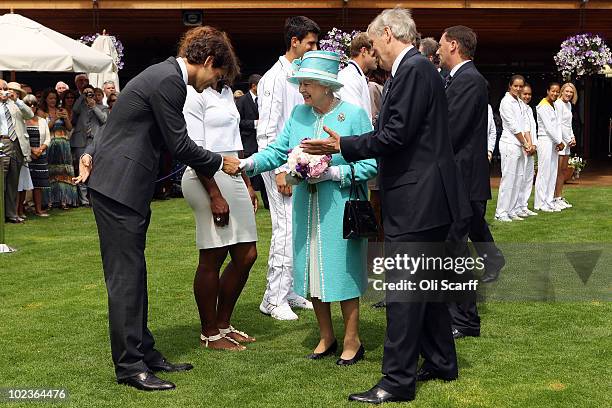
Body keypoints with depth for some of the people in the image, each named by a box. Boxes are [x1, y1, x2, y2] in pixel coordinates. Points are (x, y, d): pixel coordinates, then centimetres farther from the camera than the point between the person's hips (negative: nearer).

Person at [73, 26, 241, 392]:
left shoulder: (165, 75, 16)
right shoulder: (169, 80, -16)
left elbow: (118, 121, 19)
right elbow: (179, 145, -14)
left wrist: (92, 153, 14)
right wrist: (220, 163, -2)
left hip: (125, 184, 10)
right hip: (120, 186, -10)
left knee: (134, 274, 13)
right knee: (125, 276, -6)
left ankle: (144, 352, 22)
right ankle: (130, 366, 0)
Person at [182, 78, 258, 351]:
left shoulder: (226, 92, 18)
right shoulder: (194, 94, -9)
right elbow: (195, 149, -15)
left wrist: (247, 184, 21)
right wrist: (215, 195, -19)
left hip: (232, 176, 9)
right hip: (207, 178, -9)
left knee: (246, 256, 9)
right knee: (212, 259, -2)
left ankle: (223, 325, 24)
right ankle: (209, 334, 12)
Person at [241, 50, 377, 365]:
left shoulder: (354, 115, -8)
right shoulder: (298, 114, 7)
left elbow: (370, 163, -10)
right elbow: (277, 150, 6)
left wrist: (332, 173, -18)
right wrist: (249, 163, -11)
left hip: (340, 210, -5)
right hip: (306, 209, 5)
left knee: (342, 271, 0)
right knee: (314, 271, 11)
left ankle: (352, 341, 17)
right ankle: (326, 338, 27)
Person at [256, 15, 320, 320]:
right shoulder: (275, 78, -11)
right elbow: (267, 130, -15)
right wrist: (279, 171, -19)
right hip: (280, 164, -8)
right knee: (286, 230, -8)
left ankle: (288, 291, 21)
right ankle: (274, 298, 1)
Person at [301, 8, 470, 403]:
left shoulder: (413, 70, -15)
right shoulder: (420, 69, 16)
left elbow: (396, 135, -20)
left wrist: (342, 145, -11)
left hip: (415, 200, -10)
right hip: (427, 197, 10)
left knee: (403, 290, -6)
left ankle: (398, 381, 0)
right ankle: (441, 362, 30)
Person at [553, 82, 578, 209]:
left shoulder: (569, 104, 17)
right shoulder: (558, 104, -11)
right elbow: (559, 124, -15)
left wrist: (572, 137, 7)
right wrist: (568, 140, -10)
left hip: (567, 140, 9)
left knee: (563, 170, 10)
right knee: (557, 170, -8)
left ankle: (560, 198, 15)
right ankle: (554, 199, -6)